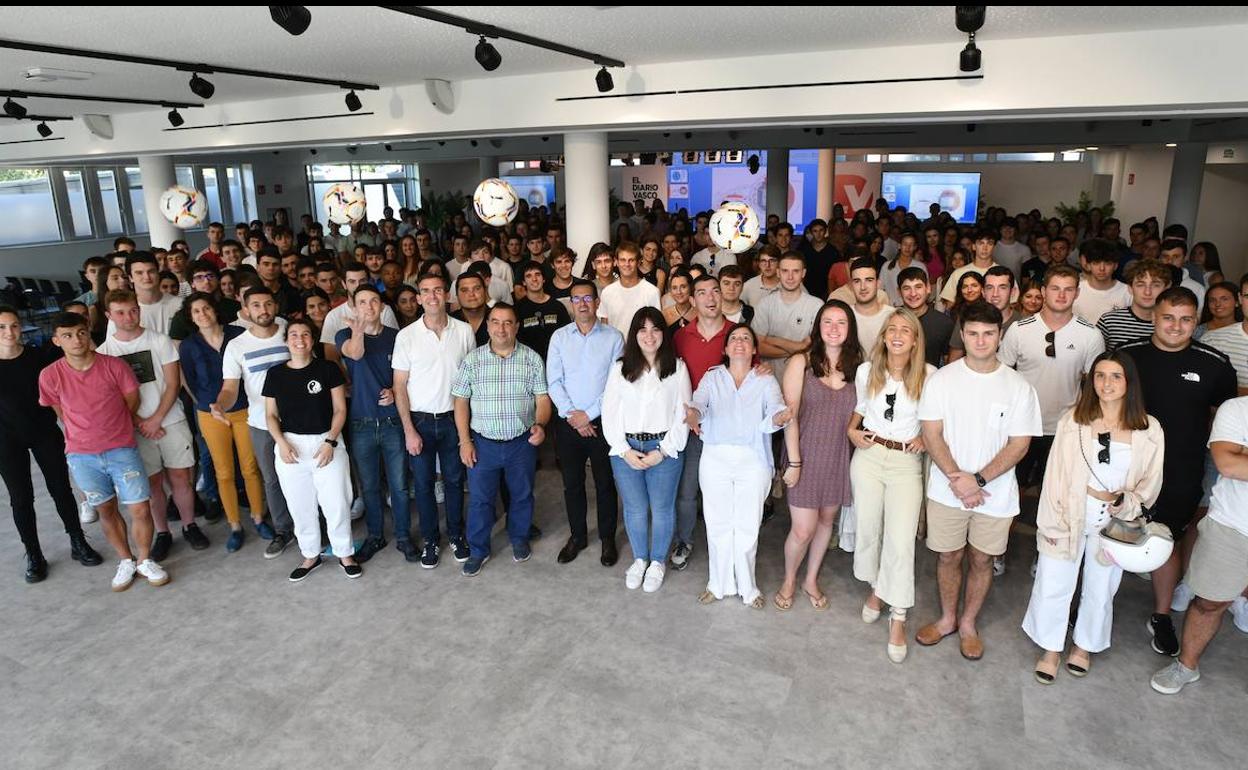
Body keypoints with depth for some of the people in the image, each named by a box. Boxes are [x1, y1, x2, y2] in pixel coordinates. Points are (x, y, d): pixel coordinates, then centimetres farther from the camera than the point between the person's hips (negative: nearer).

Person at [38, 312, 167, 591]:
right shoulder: (50, 376, -8)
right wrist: (84, 434, 12)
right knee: (106, 510, 14)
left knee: (140, 509, -3)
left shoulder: (114, 365, -10)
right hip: (81, 456, 1)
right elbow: (62, 415, 7)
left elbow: (132, 402, 3)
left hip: (122, 450, -1)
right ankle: (126, 560, 32)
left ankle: (145, 560, 20)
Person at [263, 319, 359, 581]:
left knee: (337, 503, -2)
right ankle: (310, 555, 27)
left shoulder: (328, 369, -2)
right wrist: (282, 442, -8)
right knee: (300, 506, 10)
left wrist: (330, 442, -12)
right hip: (290, 445, 2)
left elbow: (340, 409, -2)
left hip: (326, 442, -2)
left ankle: (345, 553, 17)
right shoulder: (275, 373, 5)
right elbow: (271, 415, 8)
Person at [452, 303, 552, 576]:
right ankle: (478, 550, 26)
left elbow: (542, 398, -2)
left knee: (522, 495, 16)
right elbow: (461, 401, 1)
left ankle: (519, 538, 40)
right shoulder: (472, 360, -3)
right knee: (480, 498, 8)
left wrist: (540, 424, -21)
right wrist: (465, 441, -5)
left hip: (522, 442, 1)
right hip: (483, 443, 0)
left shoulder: (532, 358, -3)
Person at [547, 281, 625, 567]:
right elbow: (553, 381, -1)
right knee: (572, 483, 12)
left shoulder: (613, 338, -4)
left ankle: (608, 538, 25)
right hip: (568, 422, 2)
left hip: (602, 422, -2)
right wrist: (571, 415, -11)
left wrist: (589, 414, -12)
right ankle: (577, 536, 29)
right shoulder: (559, 337, 3)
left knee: (605, 483, 8)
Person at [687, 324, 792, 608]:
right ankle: (719, 584, 29)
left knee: (747, 527, 7)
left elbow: (774, 411, -12)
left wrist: (778, 418, -36)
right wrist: (694, 414, -36)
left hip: (753, 460, -1)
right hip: (715, 459, 1)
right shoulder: (712, 378, 7)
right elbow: (699, 402, -11)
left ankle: (747, 587, 27)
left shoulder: (766, 381, 5)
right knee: (718, 524, 9)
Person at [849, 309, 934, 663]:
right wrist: (852, 431, 0)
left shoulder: (929, 375, -8)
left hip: (906, 462, -3)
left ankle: (898, 618, 7)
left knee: (901, 540, -6)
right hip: (868, 456, 3)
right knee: (867, 527, 13)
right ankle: (875, 587, 38)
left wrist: (925, 438, -8)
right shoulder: (866, 371, 0)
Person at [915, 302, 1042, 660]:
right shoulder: (942, 379, -6)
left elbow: (1019, 444, -7)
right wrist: (957, 480, -17)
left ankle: (969, 623, 35)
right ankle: (947, 618, 35)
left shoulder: (1018, 386, -6)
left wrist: (977, 479, -17)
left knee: (982, 560, 14)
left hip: (995, 493, 0)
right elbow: (932, 435, -7)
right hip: (947, 491, 0)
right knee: (949, 557, 13)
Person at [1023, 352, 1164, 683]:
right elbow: (1055, 475, -8)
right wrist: (1052, 523, -9)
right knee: (1053, 585, 6)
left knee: (1100, 590, 18)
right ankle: (1051, 649, 29)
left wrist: (1122, 501, -16)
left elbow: (1150, 483, 3)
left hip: (1114, 525, 1)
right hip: (1070, 517, -1)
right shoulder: (1073, 420, -9)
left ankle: (1085, 646, 42)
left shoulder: (1149, 430, -6)